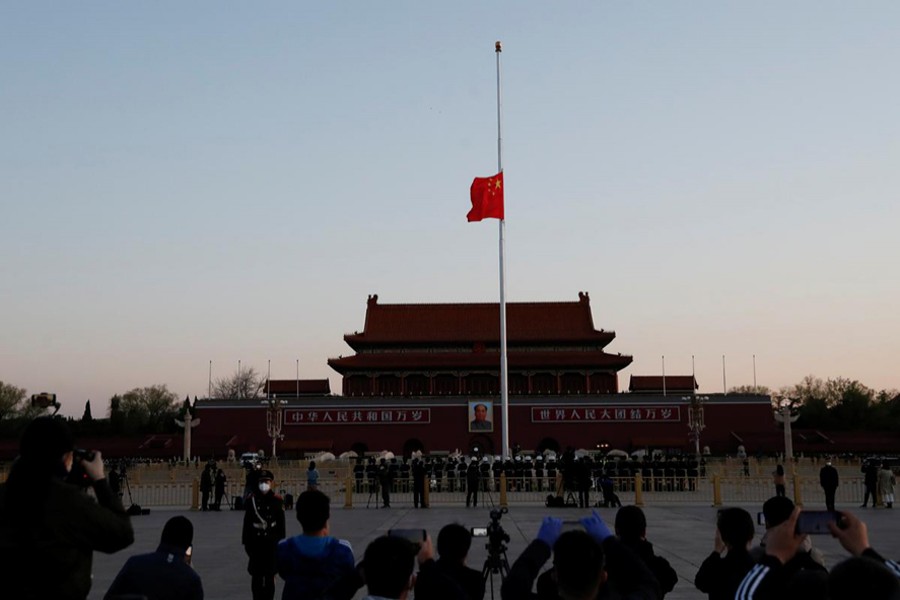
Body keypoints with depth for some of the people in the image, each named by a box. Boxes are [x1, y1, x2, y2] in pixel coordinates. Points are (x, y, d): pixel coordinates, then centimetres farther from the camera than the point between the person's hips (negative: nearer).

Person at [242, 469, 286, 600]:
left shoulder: (277, 500, -2)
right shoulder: (251, 500, 0)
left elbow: (281, 524, 1)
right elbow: (247, 522, 3)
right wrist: (246, 541, 2)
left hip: (271, 542, -1)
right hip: (255, 542, 1)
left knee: (270, 577, 5)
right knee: (256, 576, 6)